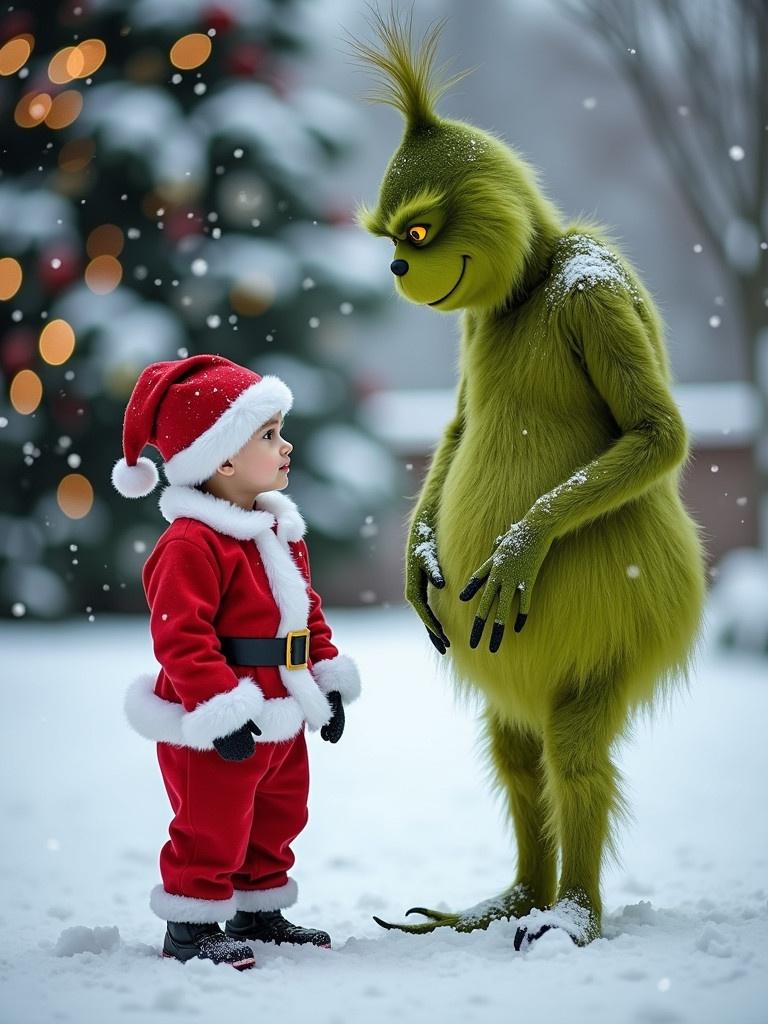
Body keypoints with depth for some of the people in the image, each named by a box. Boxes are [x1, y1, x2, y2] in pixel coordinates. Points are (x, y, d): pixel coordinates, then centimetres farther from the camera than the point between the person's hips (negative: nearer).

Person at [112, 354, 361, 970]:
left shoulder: (281, 530, 9)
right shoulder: (192, 544, -21)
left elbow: (309, 611, 18)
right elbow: (181, 637, -25)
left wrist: (329, 680, 14)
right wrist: (221, 709, -28)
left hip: (281, 721, 9)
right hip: (217, 731, -9)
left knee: (275, 821, 20)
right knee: (213, 828, -1)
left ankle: (258, 913, 35)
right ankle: (190, 925, 13)